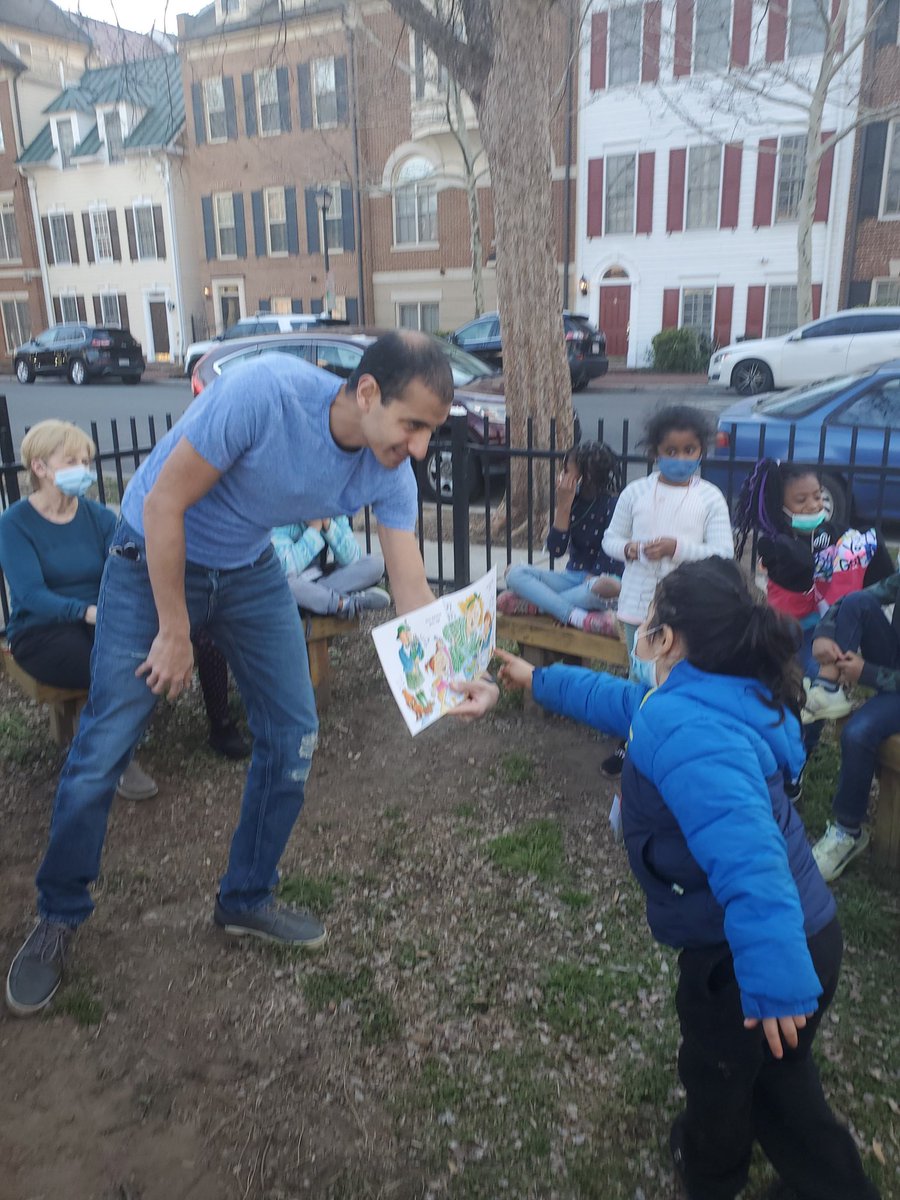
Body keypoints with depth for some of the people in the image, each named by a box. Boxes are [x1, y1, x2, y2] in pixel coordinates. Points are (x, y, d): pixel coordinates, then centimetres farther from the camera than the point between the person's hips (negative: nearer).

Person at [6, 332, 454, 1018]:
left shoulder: (389, 473, -17)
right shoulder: (265, 392, -34)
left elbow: (412, 591, -13)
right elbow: (164, 504, -26)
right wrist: (175, 633, -20)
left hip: (251, 570, 5)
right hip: (155, 558, -5)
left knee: (292, 736, 2)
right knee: (103, 750, -3)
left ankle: (247, 901, 23)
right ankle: (58, 920, 22)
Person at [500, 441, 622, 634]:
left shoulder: (613, 504, -9)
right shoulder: (573, 499, 3)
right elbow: (555, 550, -6)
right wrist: (563, 506, -11)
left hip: (600, 579, -5)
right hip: (573, 577, 5)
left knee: (609, 588, -42)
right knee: (515, 573, -18)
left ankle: (536, 603, -28)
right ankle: (578, 617, -32)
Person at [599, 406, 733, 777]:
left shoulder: (710, 497, -5)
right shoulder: (635, 492, 0)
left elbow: (723, 553, -10)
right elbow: (610, 539, 6)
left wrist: (678, 547, -23)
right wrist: (630, 548, -16)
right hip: (639, 603, 2)